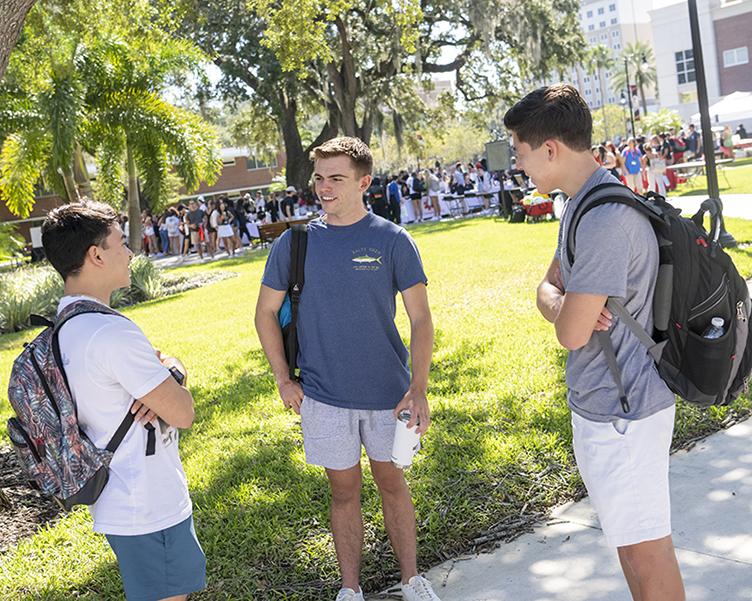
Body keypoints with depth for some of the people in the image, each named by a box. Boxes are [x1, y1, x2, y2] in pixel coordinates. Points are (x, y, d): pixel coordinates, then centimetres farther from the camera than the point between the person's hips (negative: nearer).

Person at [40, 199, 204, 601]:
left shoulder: (65, 325, 7)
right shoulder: (111, 333, -26)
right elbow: (183, 414, -21)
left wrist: (171, 369, -11)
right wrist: (170, 372, -2)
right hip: (149, 508, -10)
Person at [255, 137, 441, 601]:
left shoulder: (393, 241, -5)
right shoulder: (294, 243, -1)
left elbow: (421, 319, -5)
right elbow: (266, 312, 9)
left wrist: (418, 388, -15)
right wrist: (283, 380, 3)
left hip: (387, 390, -1)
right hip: (324, 395, 1)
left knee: (392, 481, 13)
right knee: (344, 489, 11)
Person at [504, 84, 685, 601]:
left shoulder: (605, 218, -26)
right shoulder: (582, 205, 8)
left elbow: (571, 334, -25)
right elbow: (549, 287, 13)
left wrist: (566, 309, -3)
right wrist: (562, 303, -10)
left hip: (623, 412, -10)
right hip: (605, 404, 10)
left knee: (647, 551, 4)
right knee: (631, 541, 24)